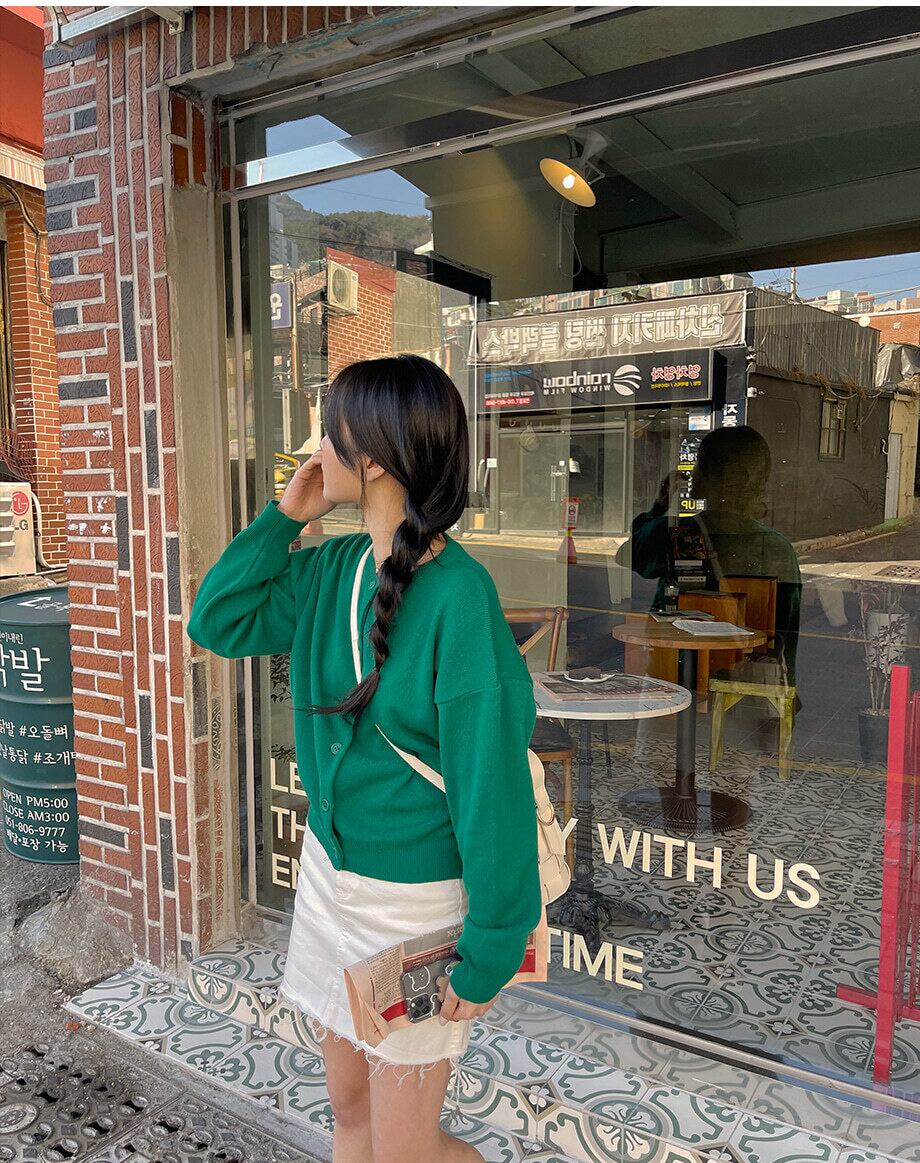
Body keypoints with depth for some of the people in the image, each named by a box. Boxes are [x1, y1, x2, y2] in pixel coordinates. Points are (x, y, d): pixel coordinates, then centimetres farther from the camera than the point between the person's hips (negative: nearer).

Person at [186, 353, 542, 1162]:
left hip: (416, 896, -6)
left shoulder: (458, 596, -25)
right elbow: (218, 624, 4)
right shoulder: (331, 567, -2)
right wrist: (283, 517, -6)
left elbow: (491, 784, -21)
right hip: (328, 869, 7)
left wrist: (490, 951, -15)